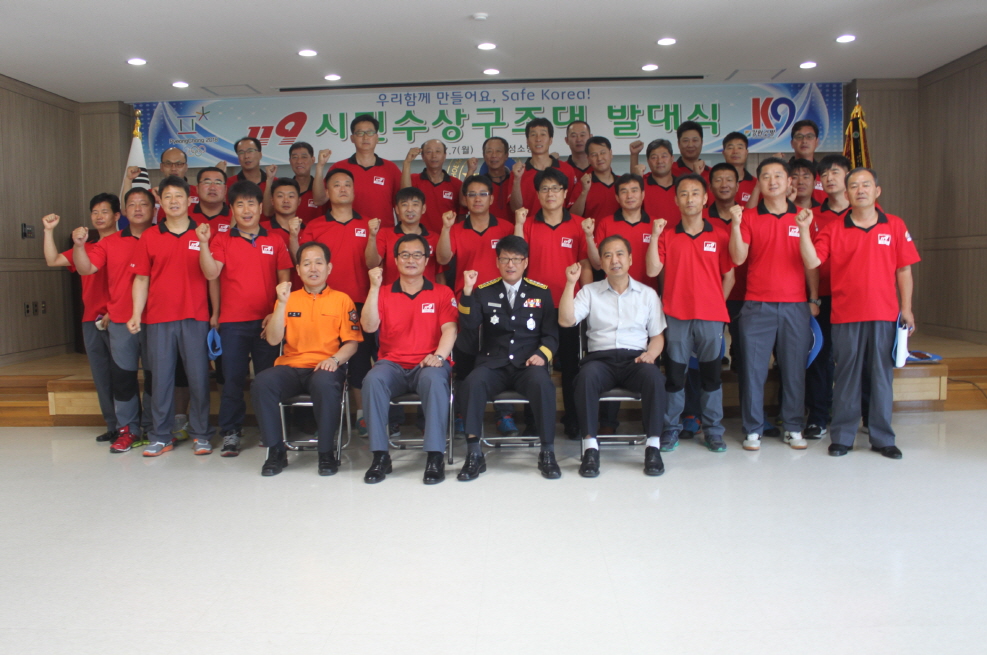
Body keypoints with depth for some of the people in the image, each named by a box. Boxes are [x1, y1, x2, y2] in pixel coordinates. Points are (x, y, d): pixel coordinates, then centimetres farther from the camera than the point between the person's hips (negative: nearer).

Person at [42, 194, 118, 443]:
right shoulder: (85, 247, 19)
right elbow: (53, 260, 13)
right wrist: (49, 231, 5)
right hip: (91, 321, 7)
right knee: (101, 376, 8)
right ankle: (113, 425, 15)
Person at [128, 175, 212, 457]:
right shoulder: (149, 237, 8)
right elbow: (141, 279, 9)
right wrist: (136, 314, 2)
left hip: (195, 317, -1)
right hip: (159, 319, 1)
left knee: (198, 377, 1)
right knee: (161, 378, 5)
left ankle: (200, 434, 13)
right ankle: (160, 436, 15)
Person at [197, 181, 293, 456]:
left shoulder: (275, 241, 7)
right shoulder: (222, 241, 6)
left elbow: (284, 279, 7)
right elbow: (211, 273, -7)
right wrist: (203, 243, -18)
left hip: (267, 320, 0)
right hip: (233, 322, 0)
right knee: (232, 378, 3)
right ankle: (230, 433, 13)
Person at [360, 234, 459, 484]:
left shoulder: (442, 293, 10)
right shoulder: (384, 294, 13)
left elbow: (449, 329, -3)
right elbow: (369, 326, -3)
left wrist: (438, 355, -22)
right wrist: (374, 287, -10)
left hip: (427, 365, -1)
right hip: (392, 364, 2)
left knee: (434, 379, -36)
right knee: (373, 379, -32)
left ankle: (435, 456, -30)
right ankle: (380, 455, -23)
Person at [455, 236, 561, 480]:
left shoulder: (541, 292, 11)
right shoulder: (483, 291, 10)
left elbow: (551, 334, 10)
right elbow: (469, 327, -3)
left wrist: (542, 354, -10)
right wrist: (467, 291, -13)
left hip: (528, 365, 0)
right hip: (493, 364, 0)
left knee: (543, 384, -33)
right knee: (473, 384, -32)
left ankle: (547, 453, -17)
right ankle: (474, 454, -20)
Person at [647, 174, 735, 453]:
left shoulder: (719, 236, 6)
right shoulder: (667, 236, 6)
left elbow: (728, 276, 10)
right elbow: (653, 270, -5)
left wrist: (717, 304, 3)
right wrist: (655, 236, -11)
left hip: (711, 317, 0)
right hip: (676, 316, 0)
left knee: (711, 374, 7)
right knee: (674, 374, 4)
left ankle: (713, 431, 17)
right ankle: (671, 429, 14)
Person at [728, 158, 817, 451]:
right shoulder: (748, 217, 5)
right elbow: (738, 258, -5)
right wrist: (735, 224, -16)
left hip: (795, 305, 2)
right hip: (757, 305, -1)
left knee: (794, 368, 5)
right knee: (753, 367, 0)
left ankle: (793, 427, 17)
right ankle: (753, 429, 9)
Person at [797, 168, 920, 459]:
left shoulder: (895, 226, 7)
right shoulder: (833, 229, 4)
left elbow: (904, 270, 7)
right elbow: (812, 262, -8)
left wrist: (906, 308, 2)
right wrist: (804, 229, -18)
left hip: (885, 314, 1)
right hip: (846, 315, -1)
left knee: (882, 376, 7)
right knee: (846, 376, 5)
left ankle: (882, 438, 18)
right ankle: (842, 437, 15)